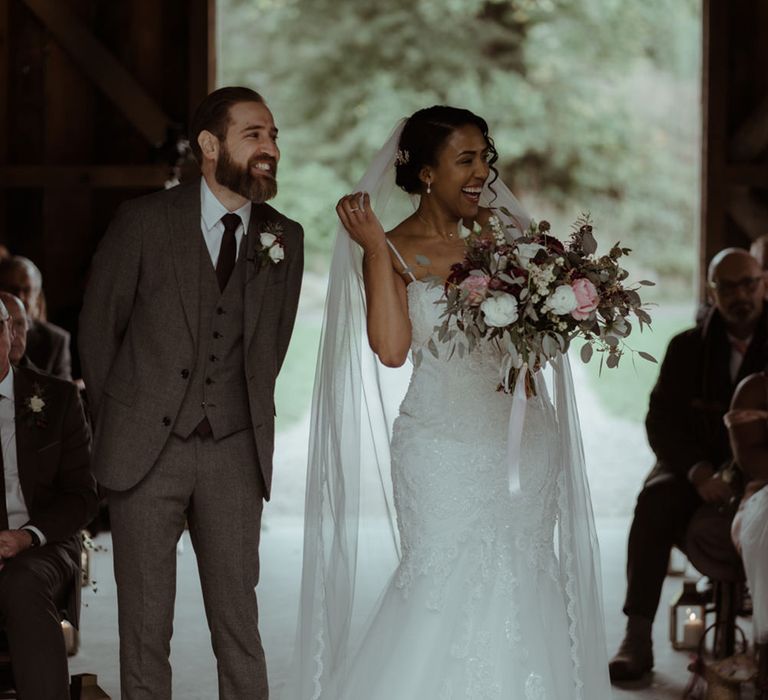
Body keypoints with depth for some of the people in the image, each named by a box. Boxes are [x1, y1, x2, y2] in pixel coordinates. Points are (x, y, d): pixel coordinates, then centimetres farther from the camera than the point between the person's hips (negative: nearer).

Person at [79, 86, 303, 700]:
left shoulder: (285, 239, 6)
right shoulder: (144, 221, -3)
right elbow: (98, 328, 6)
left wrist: (247, 422, 13)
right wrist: (119, 423, 9)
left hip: (234, 452, 2)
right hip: (147, 448, -2)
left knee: (238, 622, 3)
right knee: (145, 627, 4)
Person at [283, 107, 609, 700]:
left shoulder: (505, 229, 5)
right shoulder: (394, 249, -4)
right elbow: (391, 349, -17)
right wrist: (376, 248, -18)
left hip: (524, 434, 4)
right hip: (445, 444, -3)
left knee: (521, 580, 6)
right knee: (446, 582, -5)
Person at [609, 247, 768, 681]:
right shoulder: (687, 348, 6)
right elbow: (662, 421, -1)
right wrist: (698, 471, -21)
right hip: (697, 470, 2)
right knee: (656, 500, -31)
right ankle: (638, 639, -32)